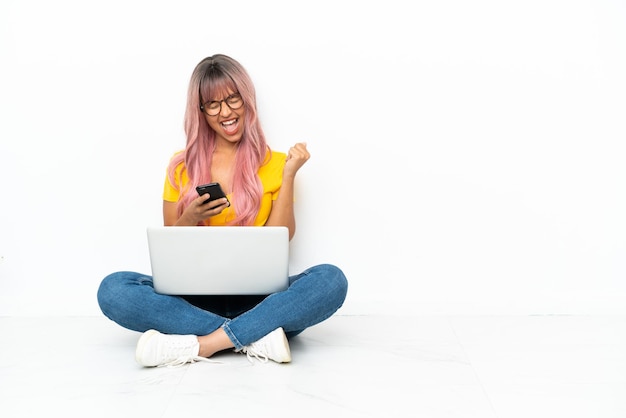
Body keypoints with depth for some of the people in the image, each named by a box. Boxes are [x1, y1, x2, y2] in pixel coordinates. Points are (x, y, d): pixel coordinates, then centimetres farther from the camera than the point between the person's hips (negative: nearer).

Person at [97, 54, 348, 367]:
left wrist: (289, 175, -6)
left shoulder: (274, 164, 7)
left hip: (259, 298, -1)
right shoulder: (182, 166, 10)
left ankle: (201, 345, -29)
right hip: (196, 297, 1)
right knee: (113, 289, -25)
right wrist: (191, 219, -9)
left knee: (332, 279, -29)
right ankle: (257, 336, -26)